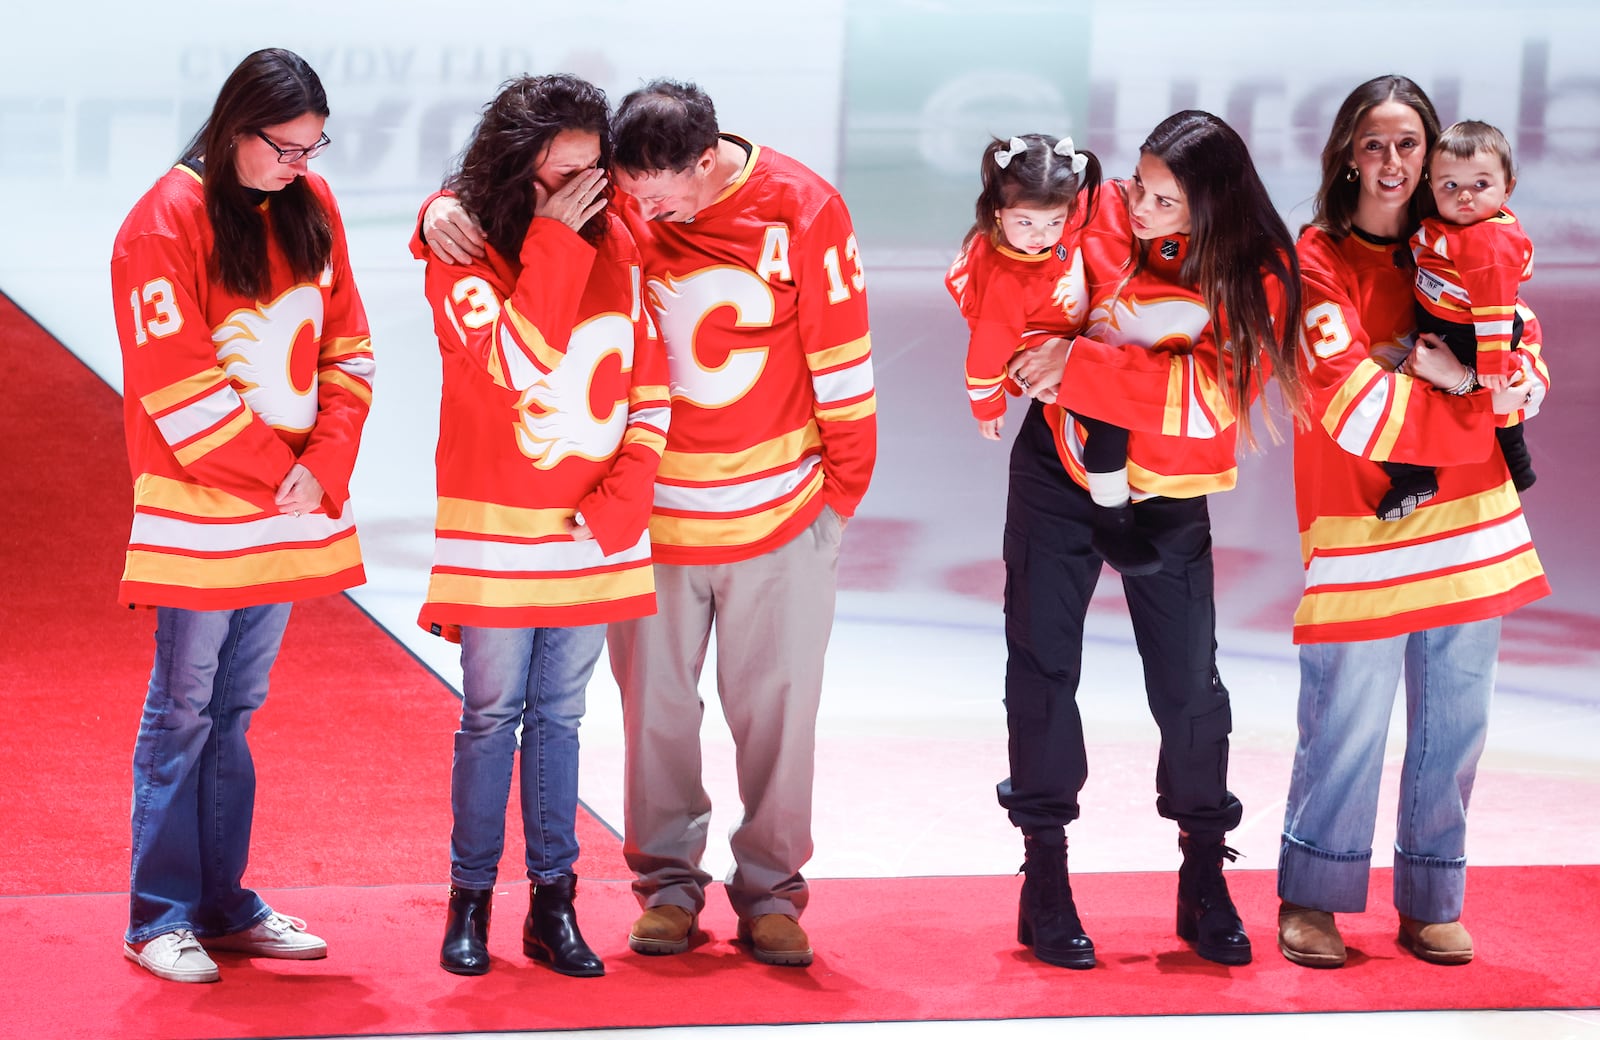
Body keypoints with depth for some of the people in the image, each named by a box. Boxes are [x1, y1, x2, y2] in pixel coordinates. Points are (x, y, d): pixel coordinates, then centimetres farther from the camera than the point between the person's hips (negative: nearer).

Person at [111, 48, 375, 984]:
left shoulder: (310, 207, 8)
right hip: (200, 512, -6)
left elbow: (347, 349, 8)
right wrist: (278, 478, -11)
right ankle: (160, 919, 5)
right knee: (183, 713, -1)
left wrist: (324, 470, -5)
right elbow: (175, 388, -15)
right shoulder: (168, 222, -12)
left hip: (295, 505, 6)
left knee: (236, 709, 12)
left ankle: (222, 906, 18)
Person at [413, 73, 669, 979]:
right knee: (492, 715, 1)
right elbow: (513, 366, -22)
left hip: (594, 528, 3)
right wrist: (553, 246, -22)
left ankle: (553, 904, 13)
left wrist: (623, 496, -3)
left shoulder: (614, 246, 5)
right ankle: (470, 901, 11)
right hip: (497, 530, -3)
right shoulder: (462, 252, -8)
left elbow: (649, 387, 9)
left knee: (560, 716, 8)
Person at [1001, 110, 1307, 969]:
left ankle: (1204, 881, 16)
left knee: (1189, 681, 0)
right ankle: (1045, 880, 14)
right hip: (1059, 473, 1)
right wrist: (1037, 348, -20)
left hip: (1167, 495, -1)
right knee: (1043, 668, 3)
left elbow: (1214, 391, -26)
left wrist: (1079, 365, -29)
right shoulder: (1102, 219, -11)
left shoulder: (1256, 275, -15)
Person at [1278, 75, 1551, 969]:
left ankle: (1432, 904, 16)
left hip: (1468, 525, 4)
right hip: (1361, 523, -4)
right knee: (1348, 722, -5)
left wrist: (1468, 374, -15)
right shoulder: (1320, 257, -2)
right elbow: (1351, 401, -12)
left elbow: (1527, 371, 6)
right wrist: (1471, 396, -9)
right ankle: (1311, 899, 8)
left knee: (1455, 720, 6)